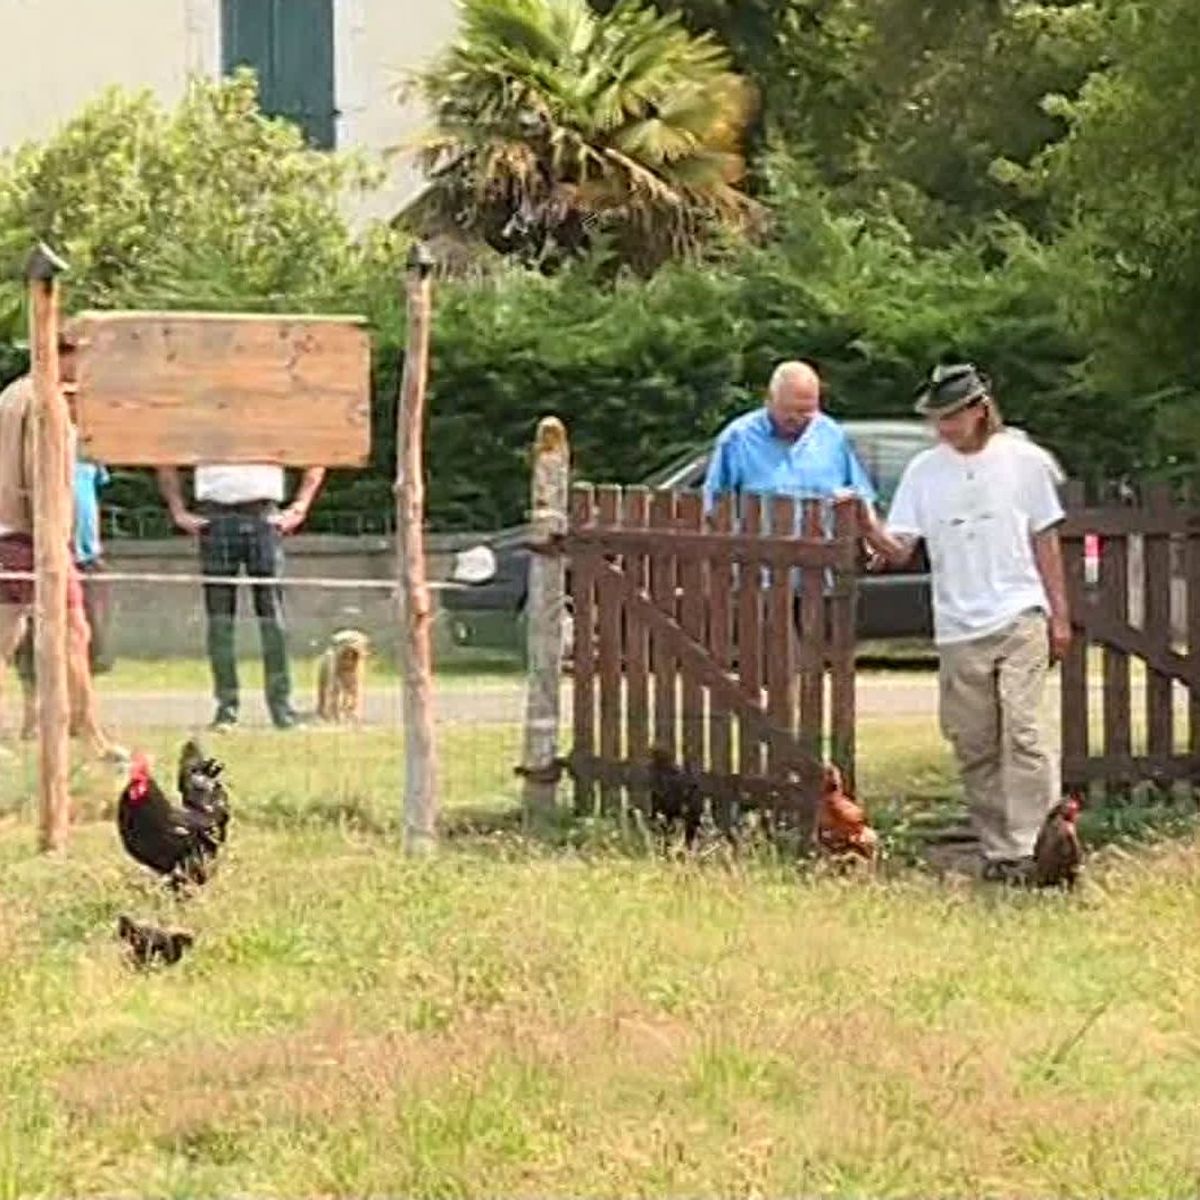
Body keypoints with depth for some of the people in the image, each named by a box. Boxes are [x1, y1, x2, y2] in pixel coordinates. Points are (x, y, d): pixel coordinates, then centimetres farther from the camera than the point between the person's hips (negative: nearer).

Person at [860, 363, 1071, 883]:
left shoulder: (1024, 460, 4)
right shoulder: (924, 470, 7)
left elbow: (1045, 539, 10)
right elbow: (899, 551, 4)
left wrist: (1059, 615, 8)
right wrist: (869, 529, -17)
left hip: (1021, 618, -3)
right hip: (958, 628, 3)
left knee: (1022, 734, -13)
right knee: (973, 745, 4)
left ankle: (1028, 848, -17)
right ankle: (995, 851, 11)